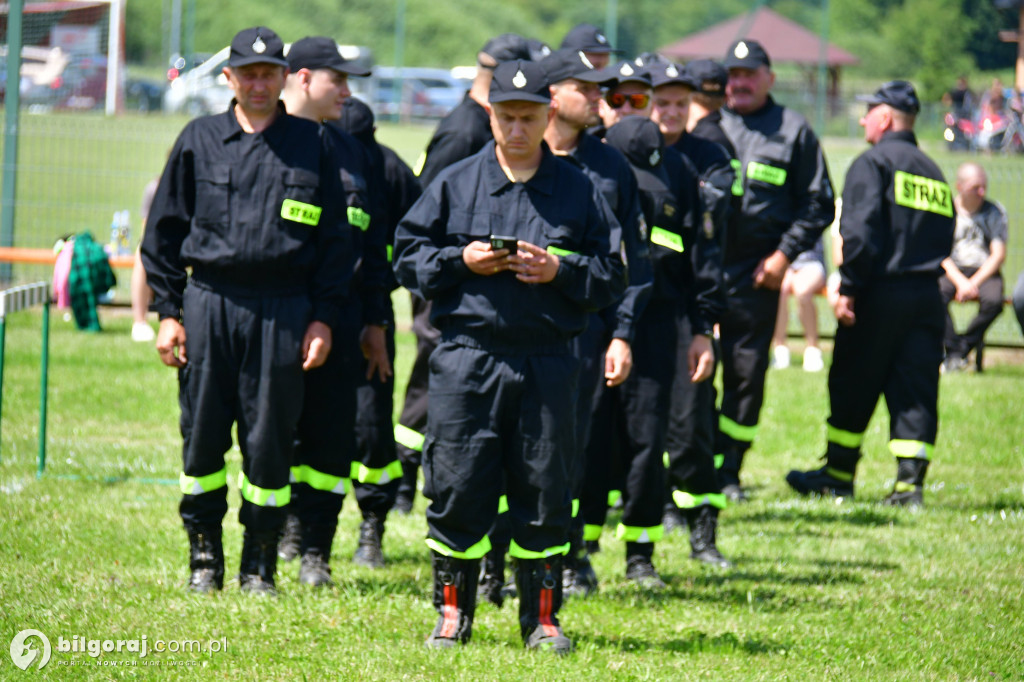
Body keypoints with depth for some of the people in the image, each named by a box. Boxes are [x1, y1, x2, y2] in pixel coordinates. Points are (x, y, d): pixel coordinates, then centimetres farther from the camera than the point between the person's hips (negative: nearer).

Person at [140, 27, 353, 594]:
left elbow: (335, 238, 10)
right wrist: (167, 311, 4)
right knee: (202, 434, 2)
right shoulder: (199, 141, 8)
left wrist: (323, 317, 2)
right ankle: (204, 557, 14)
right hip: (207, 305, 1)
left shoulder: (312, 147, 8)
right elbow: (165, 229, 11)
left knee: (269, 438, 0)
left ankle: (259, 564, 10)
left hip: (282, 311, -1)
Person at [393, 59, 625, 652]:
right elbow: (408, 258, 8)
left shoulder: (579, 192, 8)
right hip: (467, 354, 0)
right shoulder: (454, 185, 7)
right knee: (457, 489, 0)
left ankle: (542, 617, 12)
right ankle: (453, 612, 12)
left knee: (544, 492, 3)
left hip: (547, 363, 0)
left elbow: (612, 275, 8)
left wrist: (560, 272, -9)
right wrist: (462, 262, -8)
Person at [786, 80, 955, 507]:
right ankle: (910, 482, -3)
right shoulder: (933, 172, 17)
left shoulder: (874, 163, -6)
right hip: (927, 294, 6)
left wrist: (848, 288, -14)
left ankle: (839, 475, 15)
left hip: (881, 294, -6)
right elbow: (945, 239, 17)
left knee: (852, 387, 6)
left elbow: (860, 231, -16)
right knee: (916, 390, 4)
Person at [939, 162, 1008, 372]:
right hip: (952, 270, 0)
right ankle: (953, 350, -28)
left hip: (986, 271, 0)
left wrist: (974, 283, -14)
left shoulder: (995, 212, 4)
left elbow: (999, 256, -2)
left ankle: (959, 351, -20)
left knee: (994, 300, -34)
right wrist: (961, 282, -18)